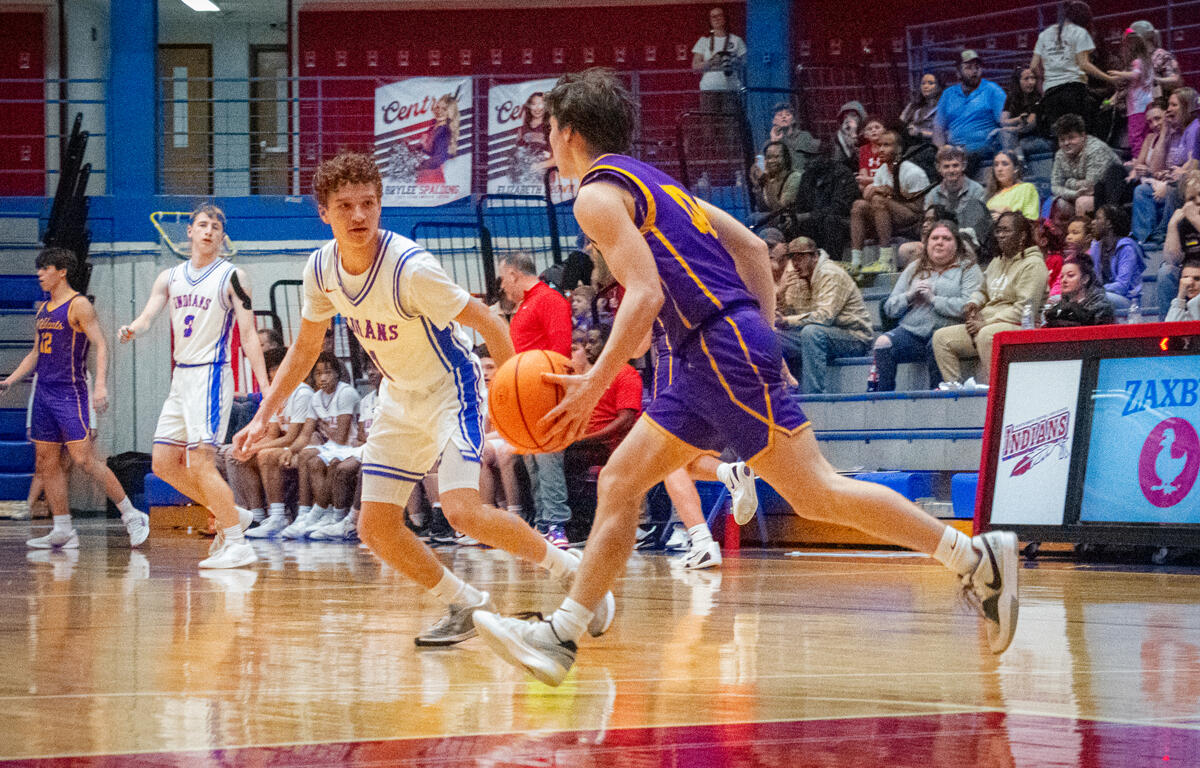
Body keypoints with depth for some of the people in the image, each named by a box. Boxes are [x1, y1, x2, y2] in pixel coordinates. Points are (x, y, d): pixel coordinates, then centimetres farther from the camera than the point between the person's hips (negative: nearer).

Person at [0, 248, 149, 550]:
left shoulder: (79, 305, -7)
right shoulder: (43, 309, 16)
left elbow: (101, 346, -14)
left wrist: (101, 386, -25)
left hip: (70, 392, -8)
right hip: (44, 392, 8)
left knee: (83, 458, -14)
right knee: (46, 462, 4)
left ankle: (131, 515, -6)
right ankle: (63, 531, 8)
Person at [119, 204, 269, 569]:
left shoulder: (233, 276, -4)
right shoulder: (171, 277, 13)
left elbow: (248, 335, -8)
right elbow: (148, 314, 1)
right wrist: (132, 329, -25)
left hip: (211, 375, -7)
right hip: (181, 376, 7)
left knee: (200, 463, -15)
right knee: (164, 463, 7)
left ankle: (237, 545, -10)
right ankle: (230, 515, 19)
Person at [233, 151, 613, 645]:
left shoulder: (410, 268, -29)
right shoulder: (322, 269, -9)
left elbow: (486, 322, -23)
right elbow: (306, 349, 8)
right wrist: (263, 416, 5)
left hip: (451, 388, -7)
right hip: (400, 398, 7)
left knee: (462, 511, -25)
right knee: (375, 528, 0)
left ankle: (572, 572, -5)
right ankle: (466, 607, 18)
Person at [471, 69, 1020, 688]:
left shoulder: (598, 195, -6)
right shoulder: (649, 181, 23)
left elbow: (645, 295, -18)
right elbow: (753, 249, 22)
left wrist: (594, 385, -17)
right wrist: (765, 342, 22)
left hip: (723, 347, -10)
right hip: (706, 358, 10)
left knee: (815, 492, -9)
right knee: (618, 483, 9)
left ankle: (978, 560, -7)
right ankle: (560, 638, 8)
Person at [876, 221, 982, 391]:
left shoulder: (968, 269, 9)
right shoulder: (914, 269, 23)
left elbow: (968, 307, -9)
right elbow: (889, 308, 18)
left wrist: (933, 299, -8)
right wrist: (909, 296, -1)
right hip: (911, 331, 4)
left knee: (936, 344, -38)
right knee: (883, 343, -25)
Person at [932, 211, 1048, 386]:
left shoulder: (1032, 264, -7)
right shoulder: (998, 261, 21)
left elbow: (1024, 309, -16)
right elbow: (983, 291, 36)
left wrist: (986, 323, -16)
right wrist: (973, 303, 10)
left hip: (1016, 326, -9)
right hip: (984, 324, 9)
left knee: (986, 335, -40)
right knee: (941, 337, -6)